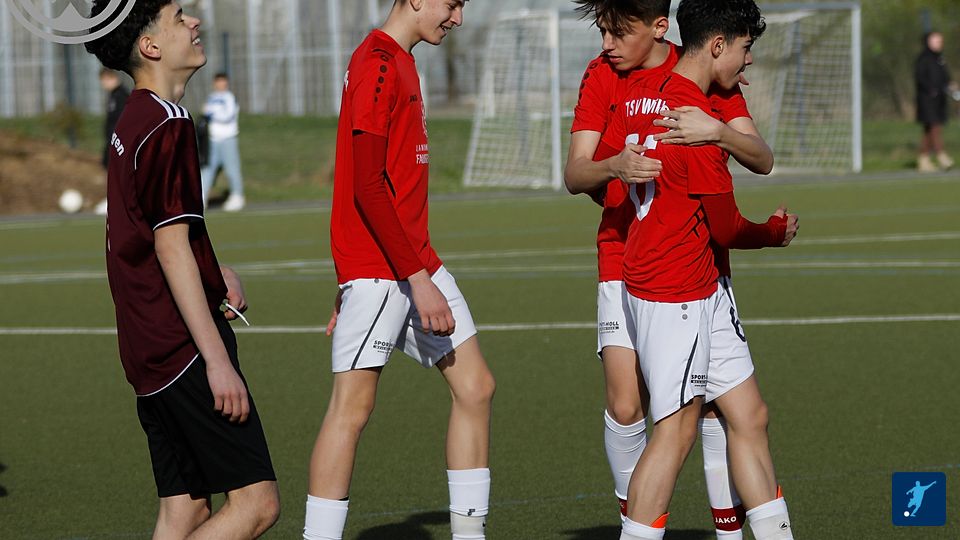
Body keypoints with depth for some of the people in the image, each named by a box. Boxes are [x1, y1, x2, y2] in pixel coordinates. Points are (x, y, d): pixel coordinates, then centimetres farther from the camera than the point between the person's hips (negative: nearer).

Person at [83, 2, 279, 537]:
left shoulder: (133, 124, 16)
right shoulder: (169, 126, -14)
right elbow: (171, 247, -19)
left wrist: (216, 272, 13)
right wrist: (218, 359, -21)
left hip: (150, 353, 10)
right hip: (184, 349, -10)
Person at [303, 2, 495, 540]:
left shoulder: (400, 63, 17)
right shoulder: (378, 67, -14)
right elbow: (367, 187, -20)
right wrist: (417, 278, -20)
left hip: (417, 262, 10)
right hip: (379, 268, -10)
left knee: (476, 386, 9)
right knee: (353, 406, -8)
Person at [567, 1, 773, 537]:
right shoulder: (601, 76, 1)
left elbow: (762, 159, -8)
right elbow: (575, 174, -6)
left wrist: (717, 130, -29)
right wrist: (614, 166, -29)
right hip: (625, 256, 0)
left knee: (713, 399, -6)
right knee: (625, 406, -10)